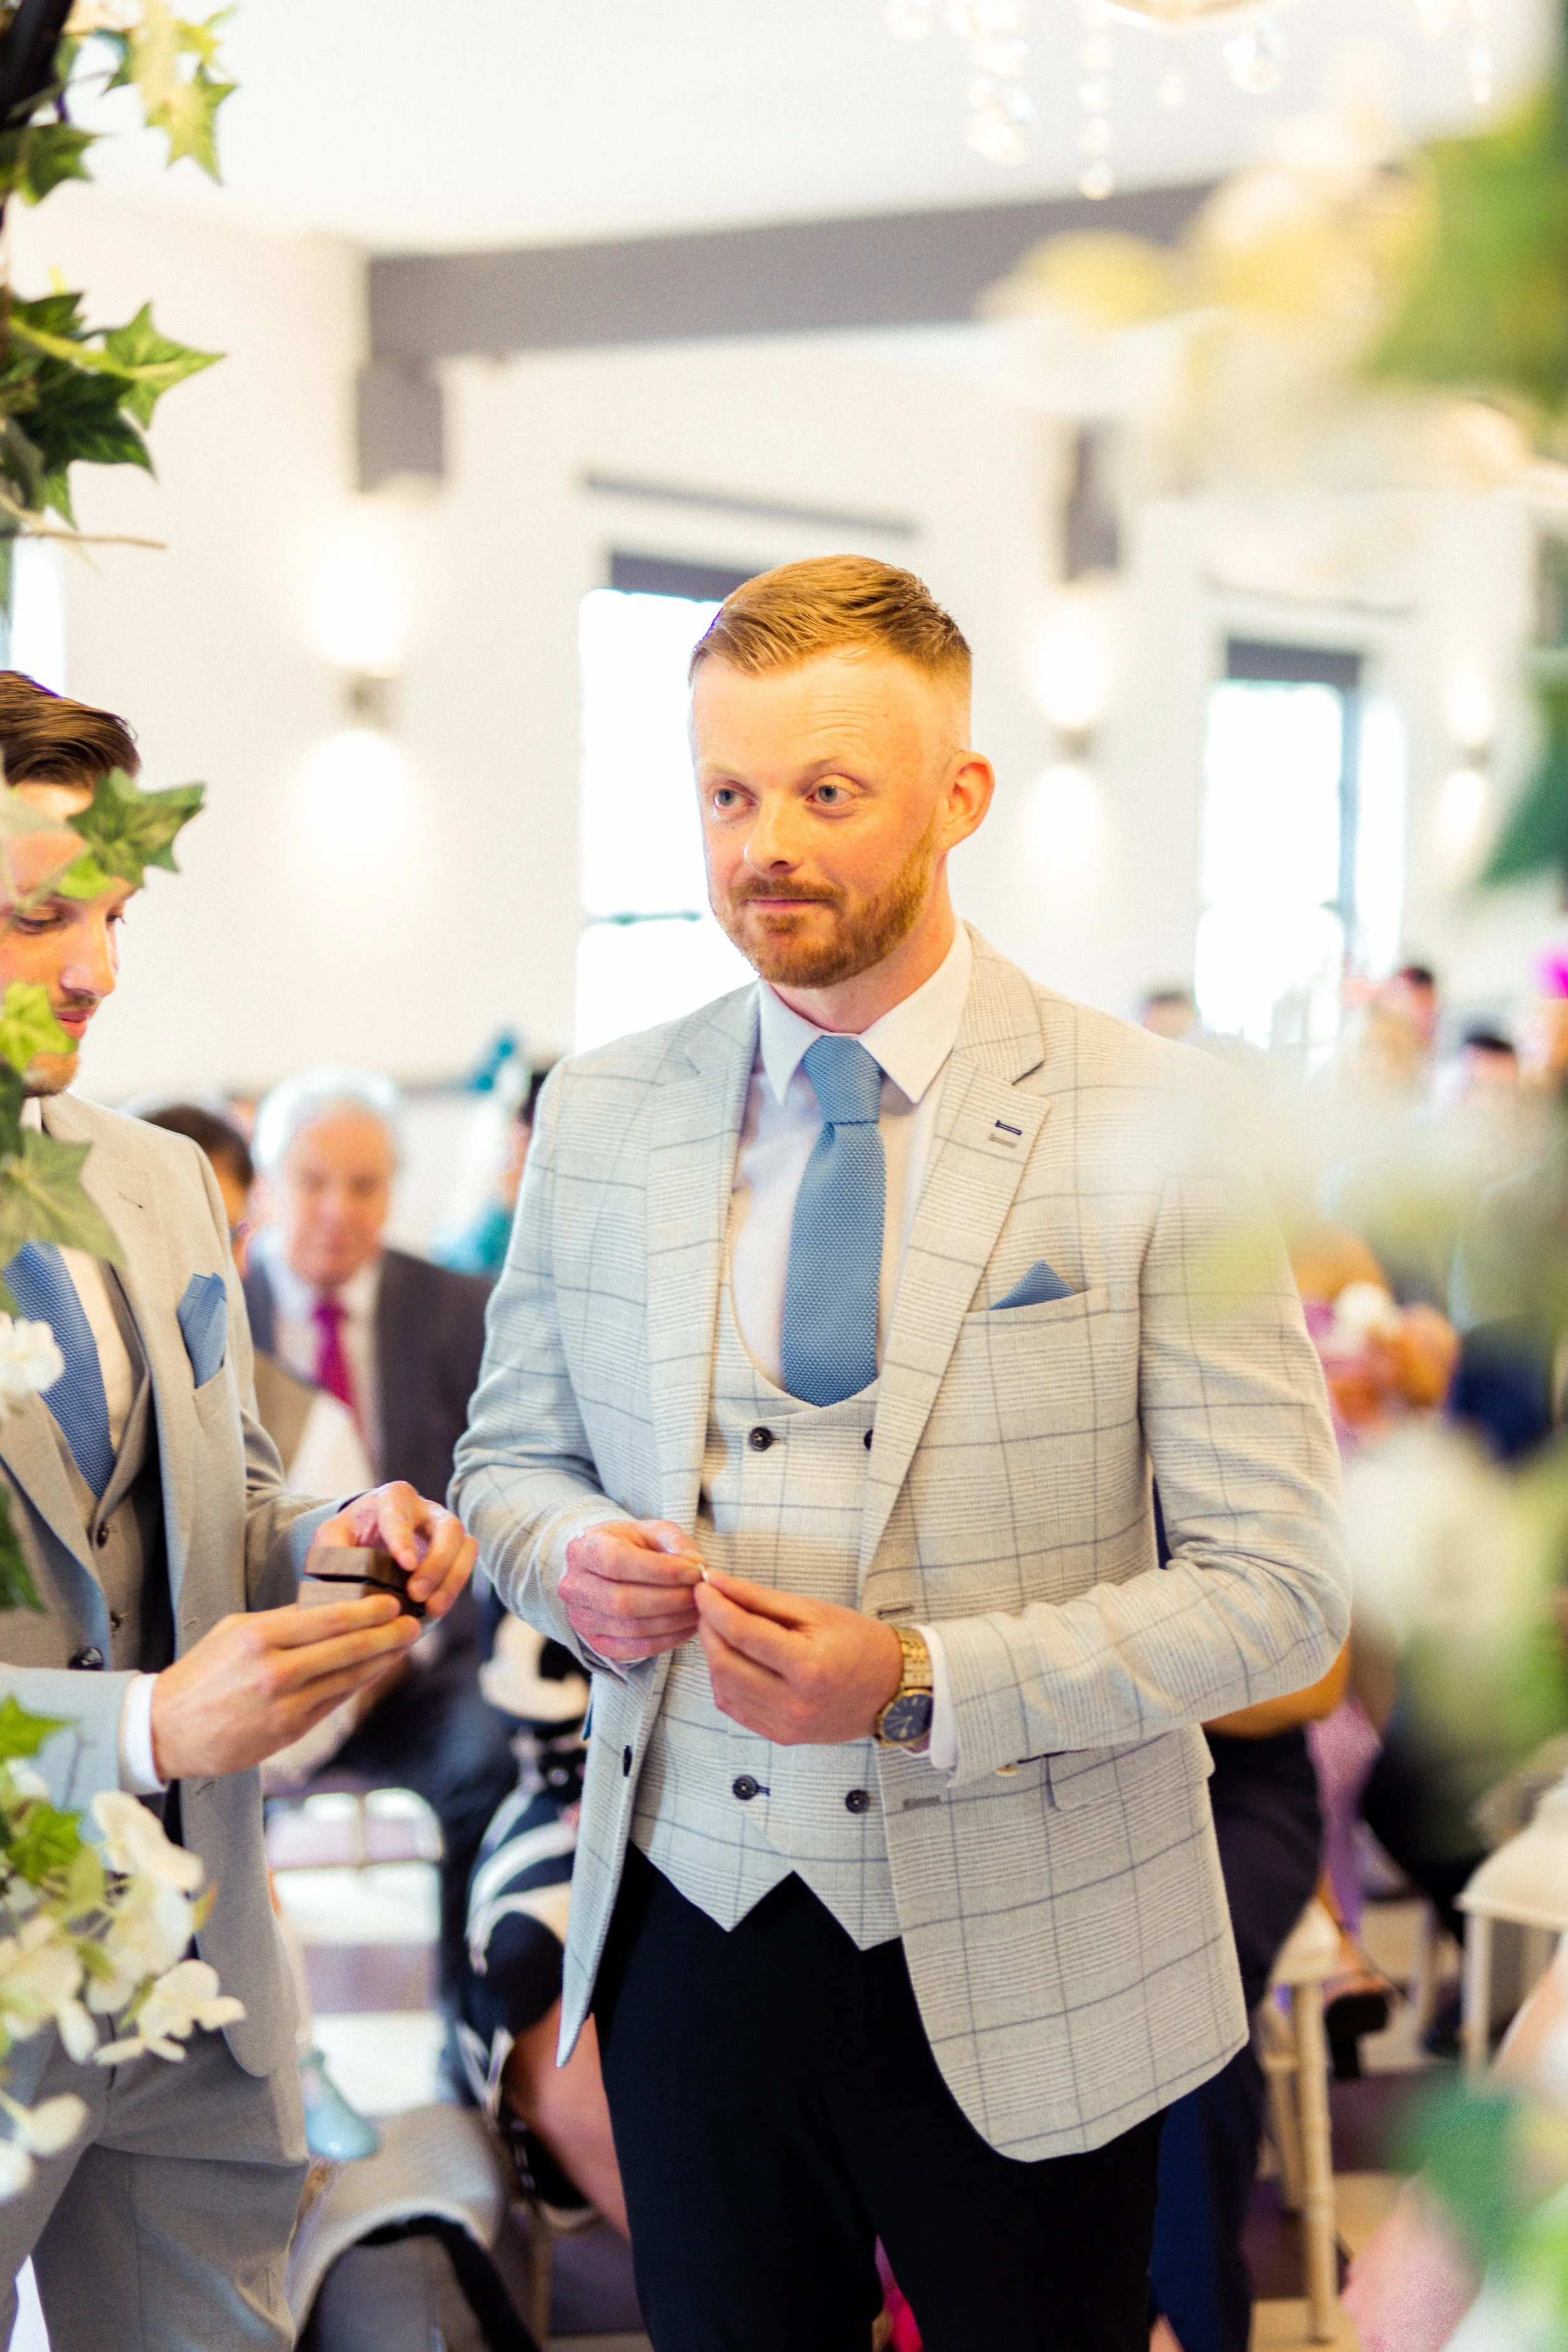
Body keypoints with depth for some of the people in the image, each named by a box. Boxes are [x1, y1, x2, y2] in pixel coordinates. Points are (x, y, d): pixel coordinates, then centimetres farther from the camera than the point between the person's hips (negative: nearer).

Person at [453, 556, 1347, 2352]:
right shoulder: (601, 1115, 1)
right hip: (690, 1928, 3)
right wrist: (570, 1558, -10)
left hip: (1021, 1976, -2)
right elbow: (507, 1454, 13)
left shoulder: (1154, 1127, -10)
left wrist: (922, 1683, -22)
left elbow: (1277, 1588, -11)